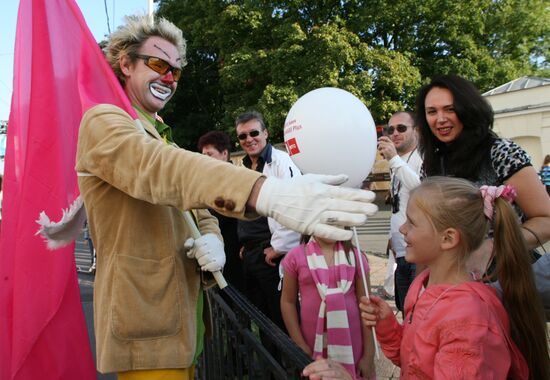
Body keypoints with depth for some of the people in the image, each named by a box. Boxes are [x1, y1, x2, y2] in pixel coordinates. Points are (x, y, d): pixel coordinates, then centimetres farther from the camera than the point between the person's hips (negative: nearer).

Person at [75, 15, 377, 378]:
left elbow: (194, 204, 12)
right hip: (145, 322, -8)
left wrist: (212, 240, -12)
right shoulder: (102, 121, -11)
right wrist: (266, 192, -48)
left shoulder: (158, 133, 18)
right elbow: (164, 169, -33)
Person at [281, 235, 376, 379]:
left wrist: (369, 355, -1)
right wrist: (300, 346, -4)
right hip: (314, 343, 0)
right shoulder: (296, 257, -6)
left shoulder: (355, 257, -3)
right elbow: (288, 302, 0)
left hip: (351, 343, 1)